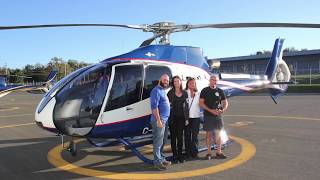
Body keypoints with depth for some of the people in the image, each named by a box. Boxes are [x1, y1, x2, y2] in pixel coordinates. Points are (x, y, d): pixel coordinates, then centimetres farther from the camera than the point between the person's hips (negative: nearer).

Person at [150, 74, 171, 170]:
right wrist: (159, 120, -23)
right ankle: (157, 162, 3)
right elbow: (154, 107, -20)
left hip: (165, 120, 10)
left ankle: (161, 159, 26)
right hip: (159, 120, -10)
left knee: (163, 141, 16)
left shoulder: (163, 91, 17)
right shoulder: (156, 91, -12)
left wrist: (164, 120, 17)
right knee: (158, 142, -4)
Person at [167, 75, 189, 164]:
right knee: (173, 137, 5)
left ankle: (180, 155, 17)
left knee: (180, 136, 6)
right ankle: (174, 155, 14)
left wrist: (187, 118, 4)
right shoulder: (170, 93, 0)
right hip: (173, 117, -2)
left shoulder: (185, 93, 8)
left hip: (181, 117, 2)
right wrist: (168, 117, -11)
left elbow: (186, 106, 9)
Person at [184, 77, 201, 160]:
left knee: (195, 136, 7)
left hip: (196, 117, 2)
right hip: (187, 117, -2)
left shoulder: (198, 94, 9)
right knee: (187, 136, 4)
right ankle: (188, 153, 13)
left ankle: (194, 153, 16)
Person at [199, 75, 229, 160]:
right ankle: (209, 153, 10)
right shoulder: (205, 91, 0)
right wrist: (211, 110, -15)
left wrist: (223, 110, -10)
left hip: (218, 115, 3)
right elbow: (201, 103, -6)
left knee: (218, 134, 5)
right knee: (209, 134, 2)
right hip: (208, 115, -2)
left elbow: (225, 102, 11)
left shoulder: (220, 91, 8)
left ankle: (219, 152, 12)